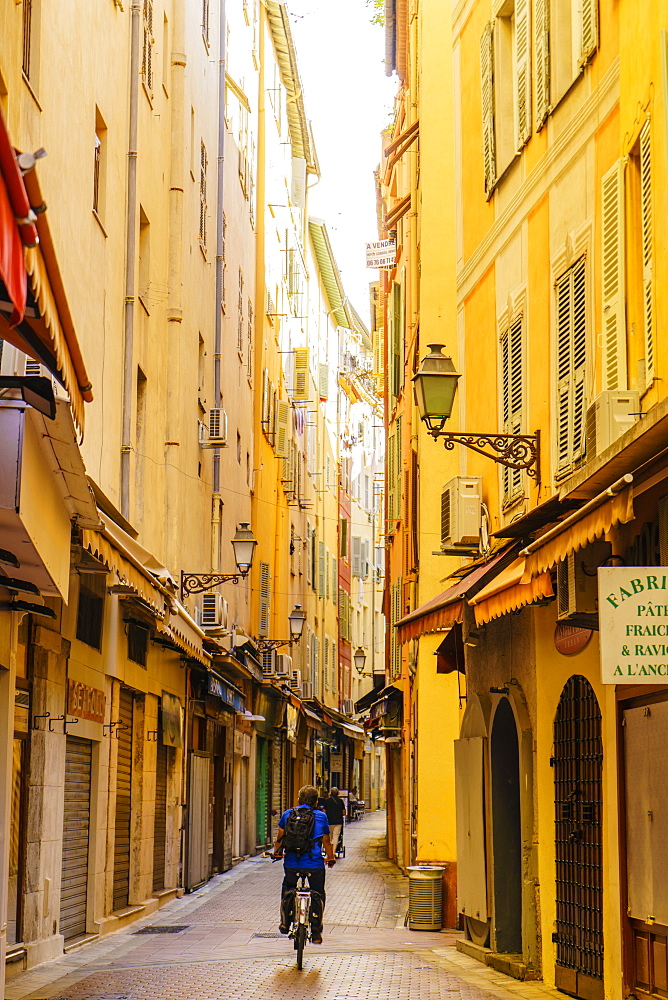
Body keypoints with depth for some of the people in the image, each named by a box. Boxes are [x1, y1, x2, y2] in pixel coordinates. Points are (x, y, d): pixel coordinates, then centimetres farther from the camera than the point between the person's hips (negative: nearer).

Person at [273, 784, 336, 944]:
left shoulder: (288, 814, 6)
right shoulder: (321, 816, 5)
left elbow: (279, 838, 16)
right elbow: (326, 842, 14)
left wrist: (276, 853, 34)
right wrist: (331, 858, 30)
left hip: (291, 862, 1)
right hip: (315, 863, -1)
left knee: (287, 890, 27)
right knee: (318, 895, 14)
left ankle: (285, 922, 19)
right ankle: (316, 932, 9)